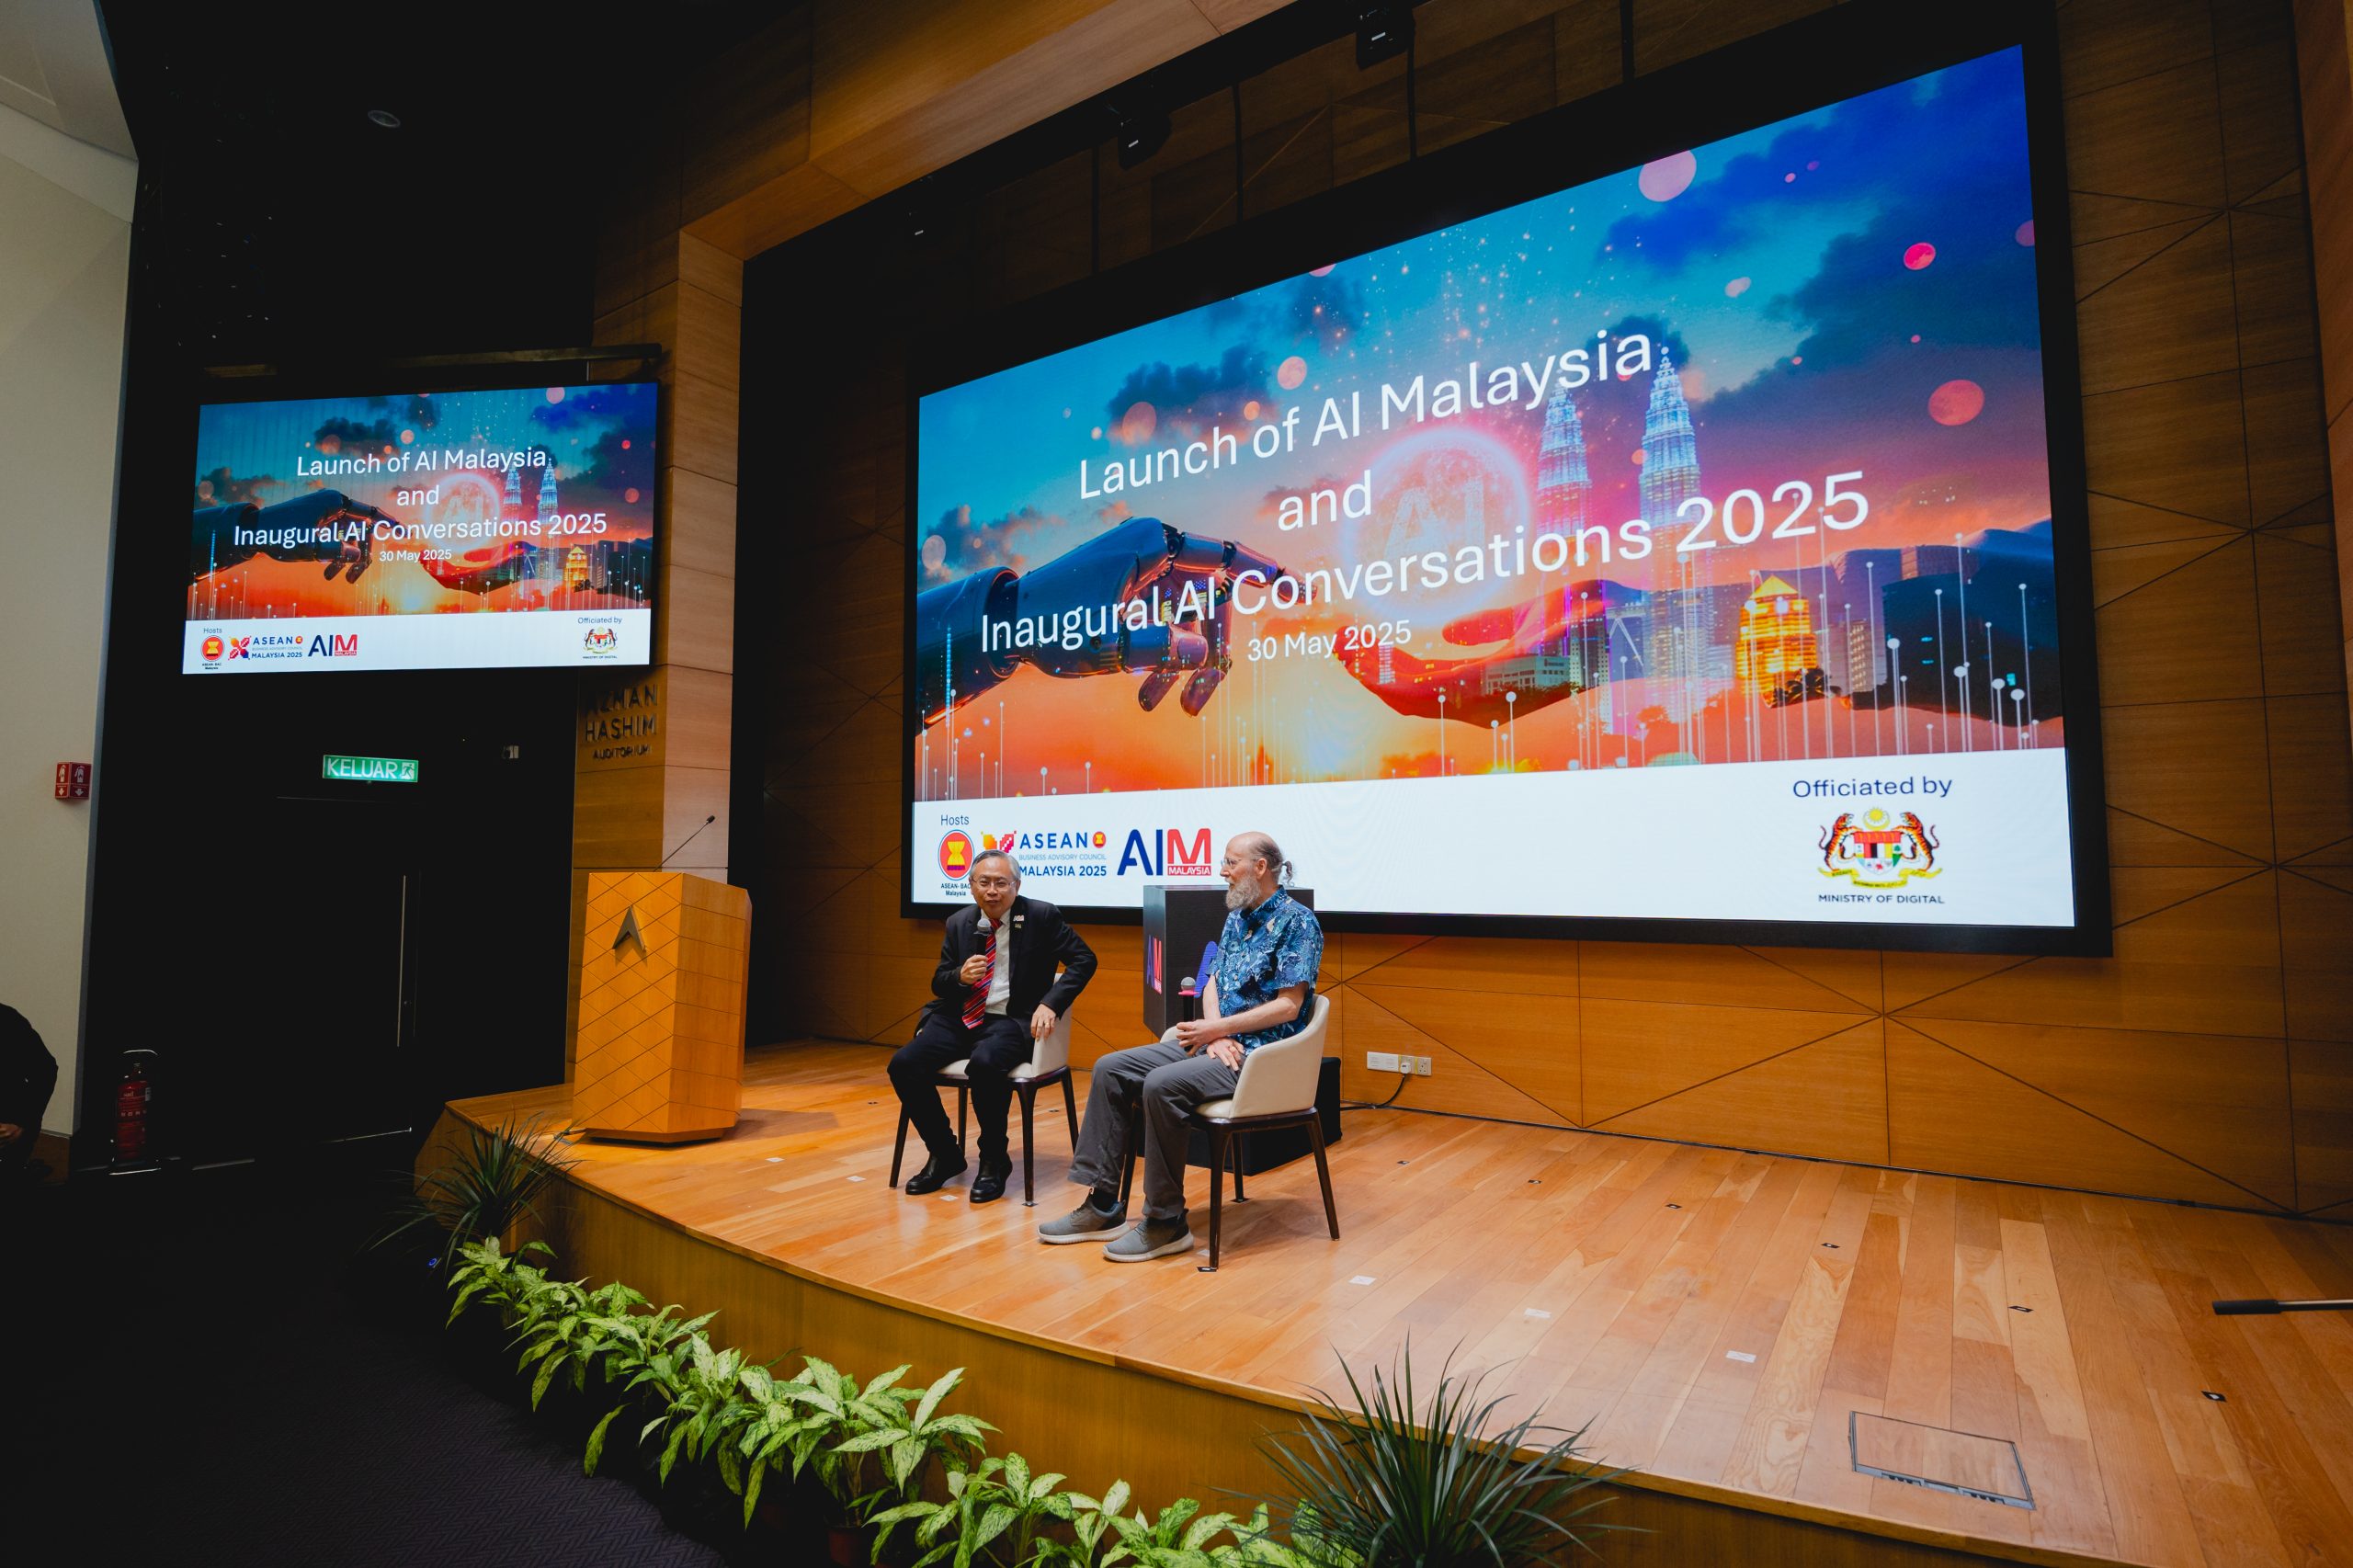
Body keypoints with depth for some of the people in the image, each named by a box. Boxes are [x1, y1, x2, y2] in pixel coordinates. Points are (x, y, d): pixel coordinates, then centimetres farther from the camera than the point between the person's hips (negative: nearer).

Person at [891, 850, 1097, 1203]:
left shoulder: (1042, 916, -3)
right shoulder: (958, 923, 10)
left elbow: (1084, 959, -3)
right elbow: (939, 984, 13)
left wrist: (1050, 1004, -16)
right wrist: (960, 976, -12)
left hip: (1010, 1021, -5)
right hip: (959, 1018, 5)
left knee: (985, 1064, -36)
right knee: (903, 1064, -18)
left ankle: (994, 1160, -10)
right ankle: (945, 1153, 3)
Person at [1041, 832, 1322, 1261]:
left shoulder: (1296, 921, -11)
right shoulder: (1237, 917, 15)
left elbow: (1288, 1006, -17)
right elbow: (1213, 985, 12)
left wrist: (1217, 1028, -16)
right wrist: (1214, 1035, -8)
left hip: (1258, 1055, -9)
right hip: (1219, 1042, 9)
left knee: (1161, 1085, -31)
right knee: (1110, 1069, -2)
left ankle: (1167, 1222, -16)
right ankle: (1103, 1205, 0)